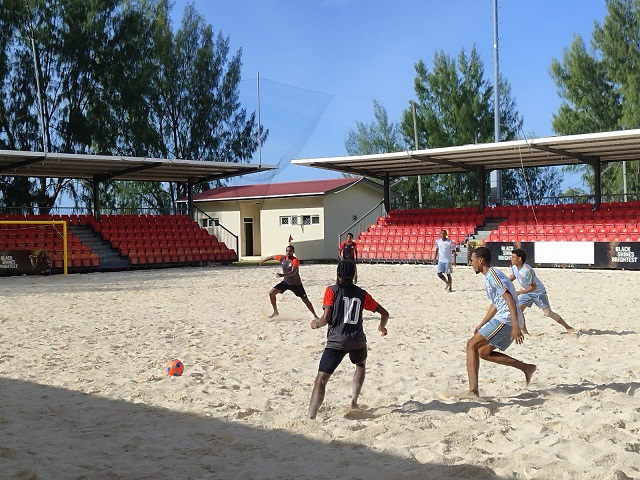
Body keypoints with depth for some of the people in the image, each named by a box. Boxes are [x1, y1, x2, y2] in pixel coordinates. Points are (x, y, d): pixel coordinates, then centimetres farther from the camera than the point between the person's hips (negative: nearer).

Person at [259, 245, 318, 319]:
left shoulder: (295, 261, -26)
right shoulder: (282, 258, -7)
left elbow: (293, 272, -41)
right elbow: (272, 257, 12)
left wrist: (282, 275, -56)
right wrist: (263, 260, 26)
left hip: (296, 284, -5)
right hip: (286, 282, 5)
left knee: (305, 300, 0)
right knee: (271, 293, -7)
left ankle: (315, 315, 19)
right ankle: (275, 312, 9)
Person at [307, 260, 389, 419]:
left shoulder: (331, 291, 1)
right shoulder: (361, 294, 10)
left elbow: (326, 318, -7)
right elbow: (384, 313, 14)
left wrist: (316, 324, 13)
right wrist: (382, 327, 34)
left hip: (336, 341, -3)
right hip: (358, 341, 4)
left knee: (321, 379, -5)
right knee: (361, 364, 36)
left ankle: (311, 418, -18)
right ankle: (354, 400, 34)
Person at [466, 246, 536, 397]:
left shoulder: (493, 275, -11)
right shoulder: (489, 277, 21)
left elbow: (509, 299, -21)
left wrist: (515, 326, -28)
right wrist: (481, 325, 32)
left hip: (507, 319, -10)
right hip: (505, 319, 10)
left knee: (472, 344, -12)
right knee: (484, 352, 17)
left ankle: (473, 390, -22)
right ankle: (527, 368, 18)